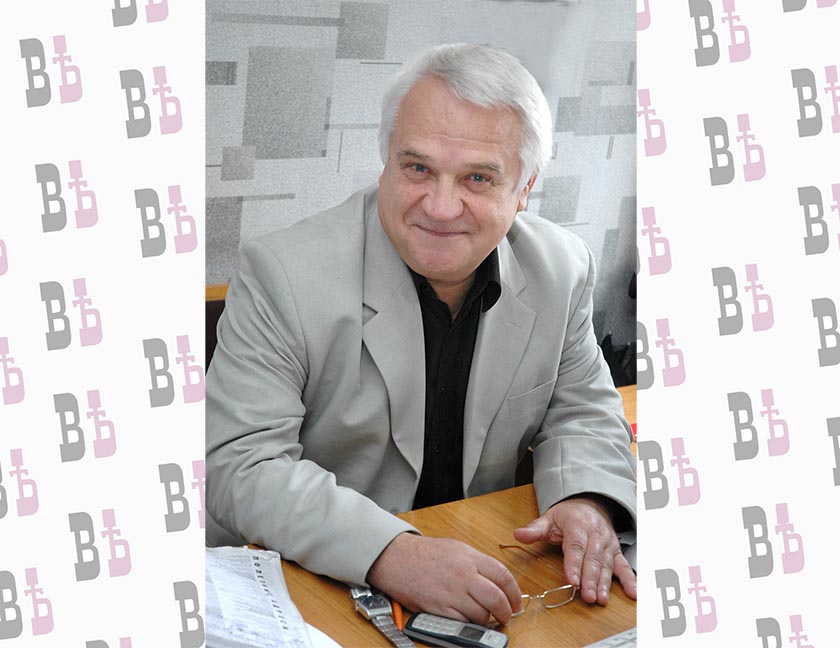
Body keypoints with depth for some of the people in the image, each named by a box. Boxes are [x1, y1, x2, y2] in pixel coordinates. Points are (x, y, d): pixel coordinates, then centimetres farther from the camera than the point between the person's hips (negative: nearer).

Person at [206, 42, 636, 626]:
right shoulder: (281, 274, -17)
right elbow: (240, 467, -20)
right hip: (303, 584, -3)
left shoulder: (564, 268, -3)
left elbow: (582, 411, 9)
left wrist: (585, 501, -13)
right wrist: (390, 554, -33)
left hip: (479, 574, 4)